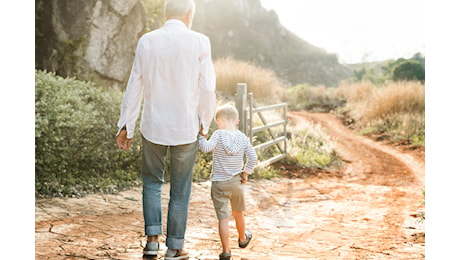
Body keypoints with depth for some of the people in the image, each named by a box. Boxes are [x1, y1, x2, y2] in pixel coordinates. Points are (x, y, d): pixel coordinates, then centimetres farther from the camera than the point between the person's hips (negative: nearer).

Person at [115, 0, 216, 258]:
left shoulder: (147, 41, -4)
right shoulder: (199, 42, -10)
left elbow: (135, 87, -1)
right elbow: (208, 88, -9)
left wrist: (126, 126, 6)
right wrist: (205, 123, 6)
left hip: (153, 127, 2)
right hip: (186, 129, -2)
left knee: (152, 181, 23)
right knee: (180, 189, 13)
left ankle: (153, 239, 14)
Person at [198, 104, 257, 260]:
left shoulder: (218, 135, -13)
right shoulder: (243, 138, -2)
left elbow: (206, 148, -26)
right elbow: (253, 157, -7)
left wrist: (201, 137, -8)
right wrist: (245, 172, 5)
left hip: (219, 184, -4)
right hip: (237, 182, 4)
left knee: (223, 218, -2)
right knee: (238, 213, 25)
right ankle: (243, 239, 47)